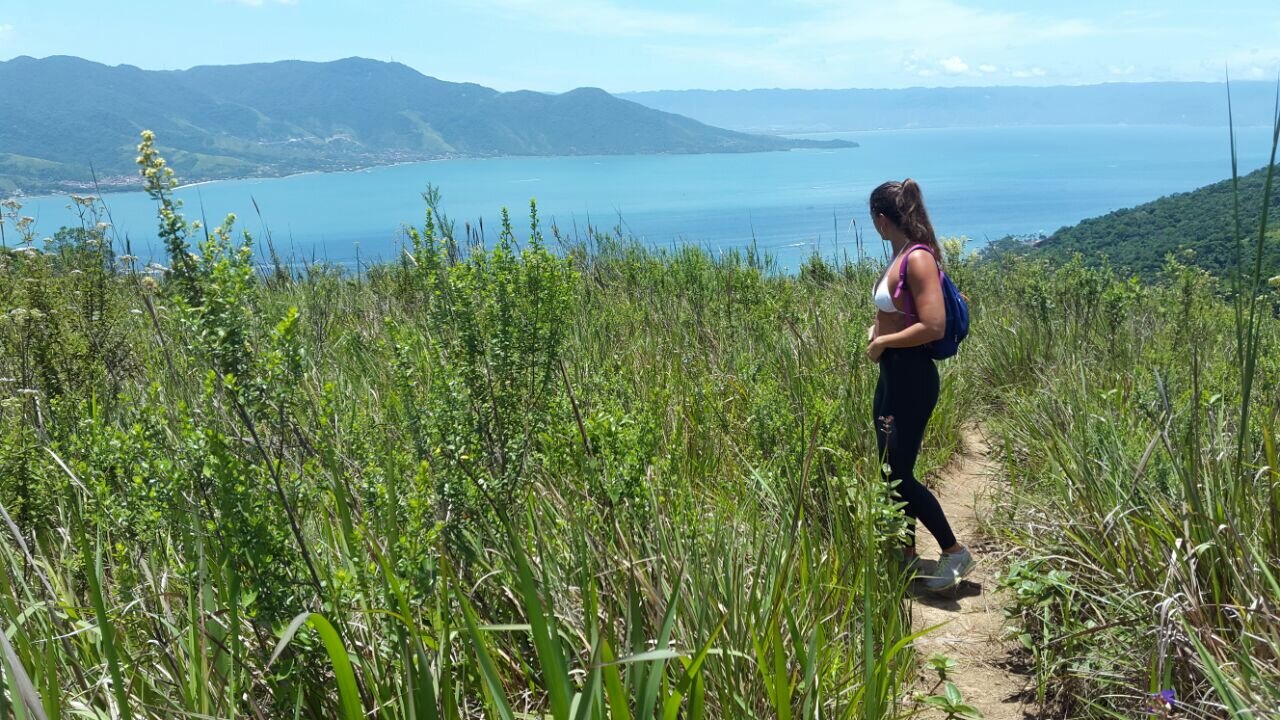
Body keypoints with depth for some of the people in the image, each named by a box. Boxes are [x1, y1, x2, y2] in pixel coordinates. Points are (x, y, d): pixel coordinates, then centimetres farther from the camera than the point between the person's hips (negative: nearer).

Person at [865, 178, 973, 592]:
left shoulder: (918, 258, -19)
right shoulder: (901, 254, 9)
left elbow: (933, 327, -25)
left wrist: (882, 342, -15)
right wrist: (876, 330, 8)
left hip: (911, 377, -10)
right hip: (892, 374, 10)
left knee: (900, 475, -3)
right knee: (891, 470, 16)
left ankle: (954, 551, 11)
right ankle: (907, 554, 29)